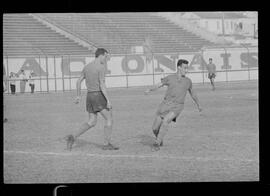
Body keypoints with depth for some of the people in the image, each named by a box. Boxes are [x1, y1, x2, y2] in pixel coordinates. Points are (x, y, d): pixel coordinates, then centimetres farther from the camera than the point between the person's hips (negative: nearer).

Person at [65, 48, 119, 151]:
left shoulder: (87, 67, 12)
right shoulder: (101, 67, -13)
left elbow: (79, 81, 17)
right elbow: (102, 85, -20)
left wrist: (78, 95, 24)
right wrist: (108, 100, -18)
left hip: (90, 96, 8)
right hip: (99, 96, -8)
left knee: (92, 122, 12)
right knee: (109, 119, 4)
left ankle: (73, 137, -1)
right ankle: (107, 144, 5)